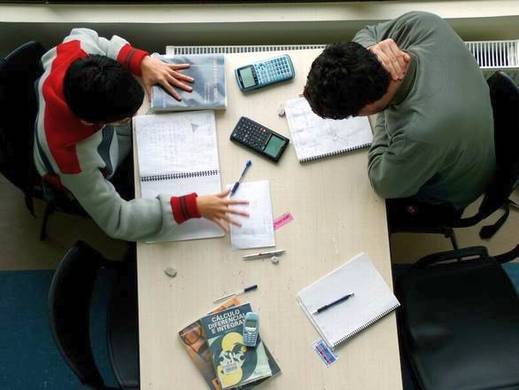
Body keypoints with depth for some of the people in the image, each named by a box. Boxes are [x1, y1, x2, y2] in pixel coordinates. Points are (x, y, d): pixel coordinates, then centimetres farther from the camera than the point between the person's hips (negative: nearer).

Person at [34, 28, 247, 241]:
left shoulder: (71, 59, -37)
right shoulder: (73, 156, -48)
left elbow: (84, 36, -11)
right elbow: (117, 219, -36)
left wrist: (143, 61, -27)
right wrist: (193, 207, -45)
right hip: (90, 181, -4)